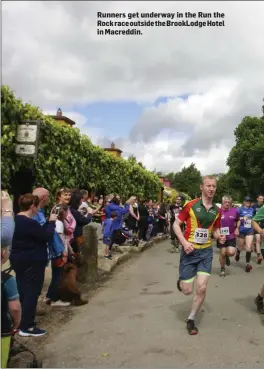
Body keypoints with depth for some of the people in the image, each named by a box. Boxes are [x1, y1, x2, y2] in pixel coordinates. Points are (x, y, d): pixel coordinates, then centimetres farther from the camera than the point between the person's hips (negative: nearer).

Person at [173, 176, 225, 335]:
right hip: (190, 251, -3)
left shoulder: (217, 210, 2)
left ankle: (191, 320, 18)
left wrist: (220, 236, -7)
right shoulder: (191, 205, -11)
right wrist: (184, 242, -19)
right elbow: (176, 224, -6)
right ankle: (181, 281, 39)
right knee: (187, 290, 1)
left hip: (206, 251, 3)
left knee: (202, 288, -4)